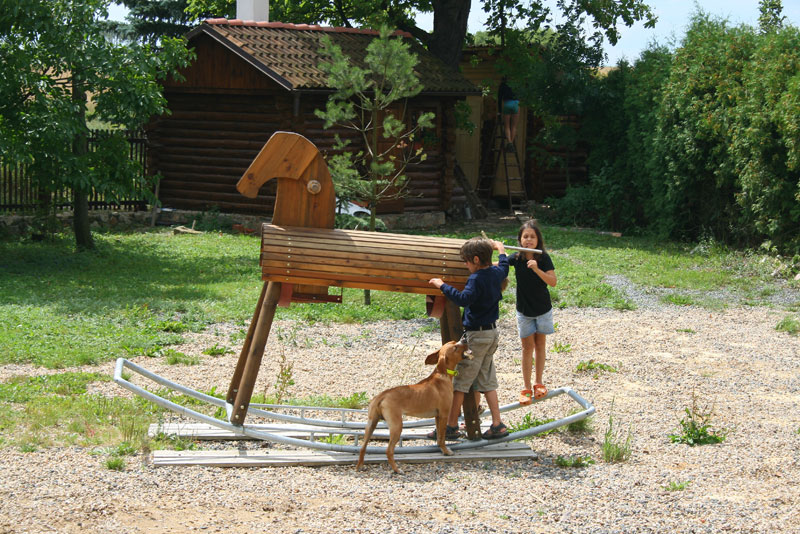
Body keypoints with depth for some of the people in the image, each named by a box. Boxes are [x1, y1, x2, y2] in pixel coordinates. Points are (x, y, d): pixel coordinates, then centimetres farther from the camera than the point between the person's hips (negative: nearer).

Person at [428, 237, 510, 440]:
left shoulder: (476, 279, -19)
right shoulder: (497, 273, 6)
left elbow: (464, 299, -35)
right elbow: (504, 265, 31)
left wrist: (443, 285, -28)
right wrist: (500, 248, 48)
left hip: (476, 335, -9)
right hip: (492, 333, 9)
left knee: (460, 381, -2)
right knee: (487, 381, 12)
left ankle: (451, 426, 1)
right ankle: (497, 425, 8)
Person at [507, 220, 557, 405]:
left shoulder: (543, 258, -12)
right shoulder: (516, 258, -8)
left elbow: (553, 282, -19)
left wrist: (537, 269, -32)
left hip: (543, 309, 0)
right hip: (524, 310, 0)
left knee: (540, 345, 11)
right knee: (527, 347, 3)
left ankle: (538, 383, 24)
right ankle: (526, 388, 9)